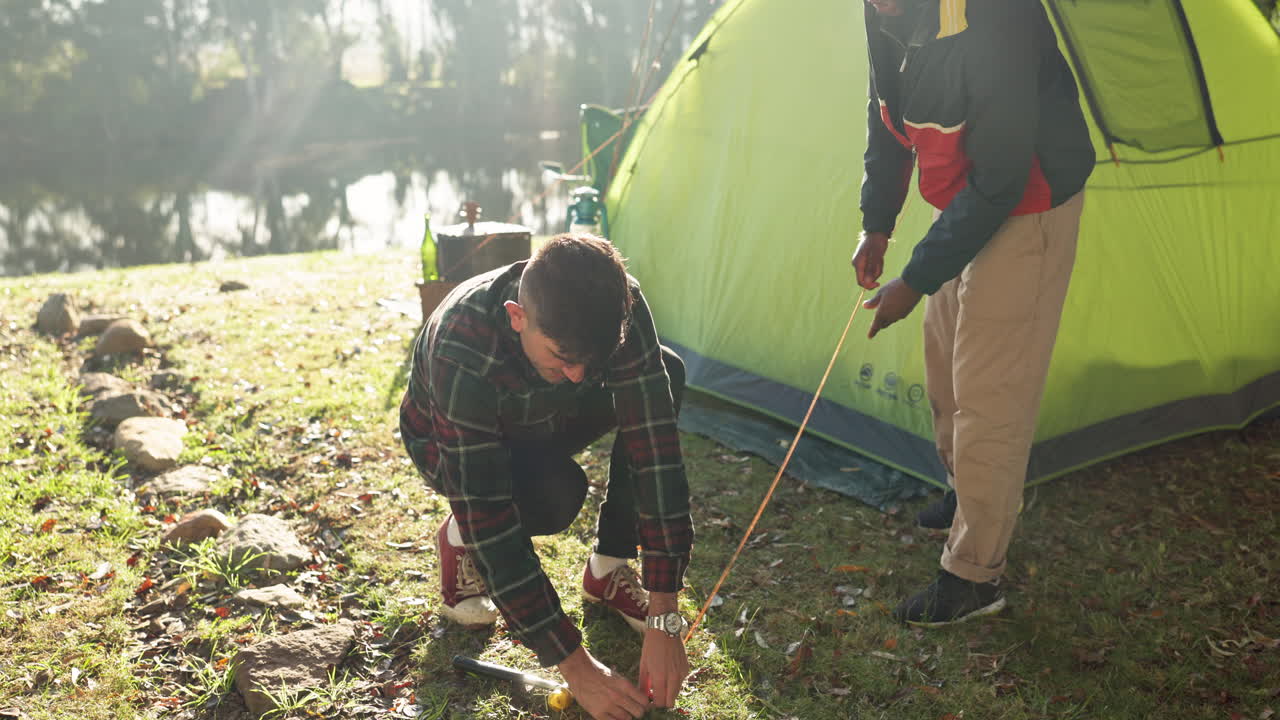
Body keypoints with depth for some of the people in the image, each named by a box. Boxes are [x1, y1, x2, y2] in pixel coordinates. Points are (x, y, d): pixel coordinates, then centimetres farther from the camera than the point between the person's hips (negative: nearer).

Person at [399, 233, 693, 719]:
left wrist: (663, 621, -35)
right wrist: (574, 665, -39)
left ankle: (608, 569, -8)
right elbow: (492, 523, -40)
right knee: (556, 494, -37)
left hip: (544, 422, 4)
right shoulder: (460, 354, -43)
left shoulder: (618, 306, -33)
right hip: (449, 444, -4)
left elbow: (653, 445, -32)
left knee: (666, 374, -22)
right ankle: (458, 540, -1)